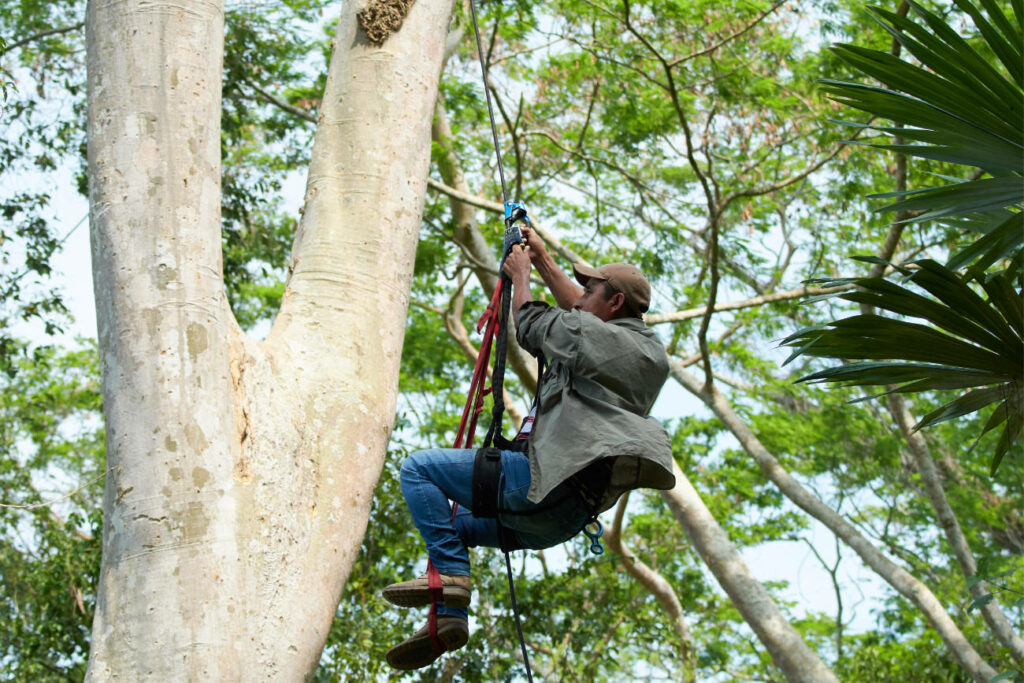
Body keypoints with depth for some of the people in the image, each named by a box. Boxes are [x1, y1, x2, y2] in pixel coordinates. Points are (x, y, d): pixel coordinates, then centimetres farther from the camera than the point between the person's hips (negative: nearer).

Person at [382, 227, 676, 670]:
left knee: (418, 468, -3)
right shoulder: (649, 351, 19)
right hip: (569, 516, 10)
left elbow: (531, 324, 9)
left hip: (543, 485, -10)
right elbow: (575, 314, 34)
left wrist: (521, 275, 26)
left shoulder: (598, 336, -7)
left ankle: (449, 572, -12)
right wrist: (542, 260, 39)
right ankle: (449, 617, 11)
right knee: (456, 525, 26)